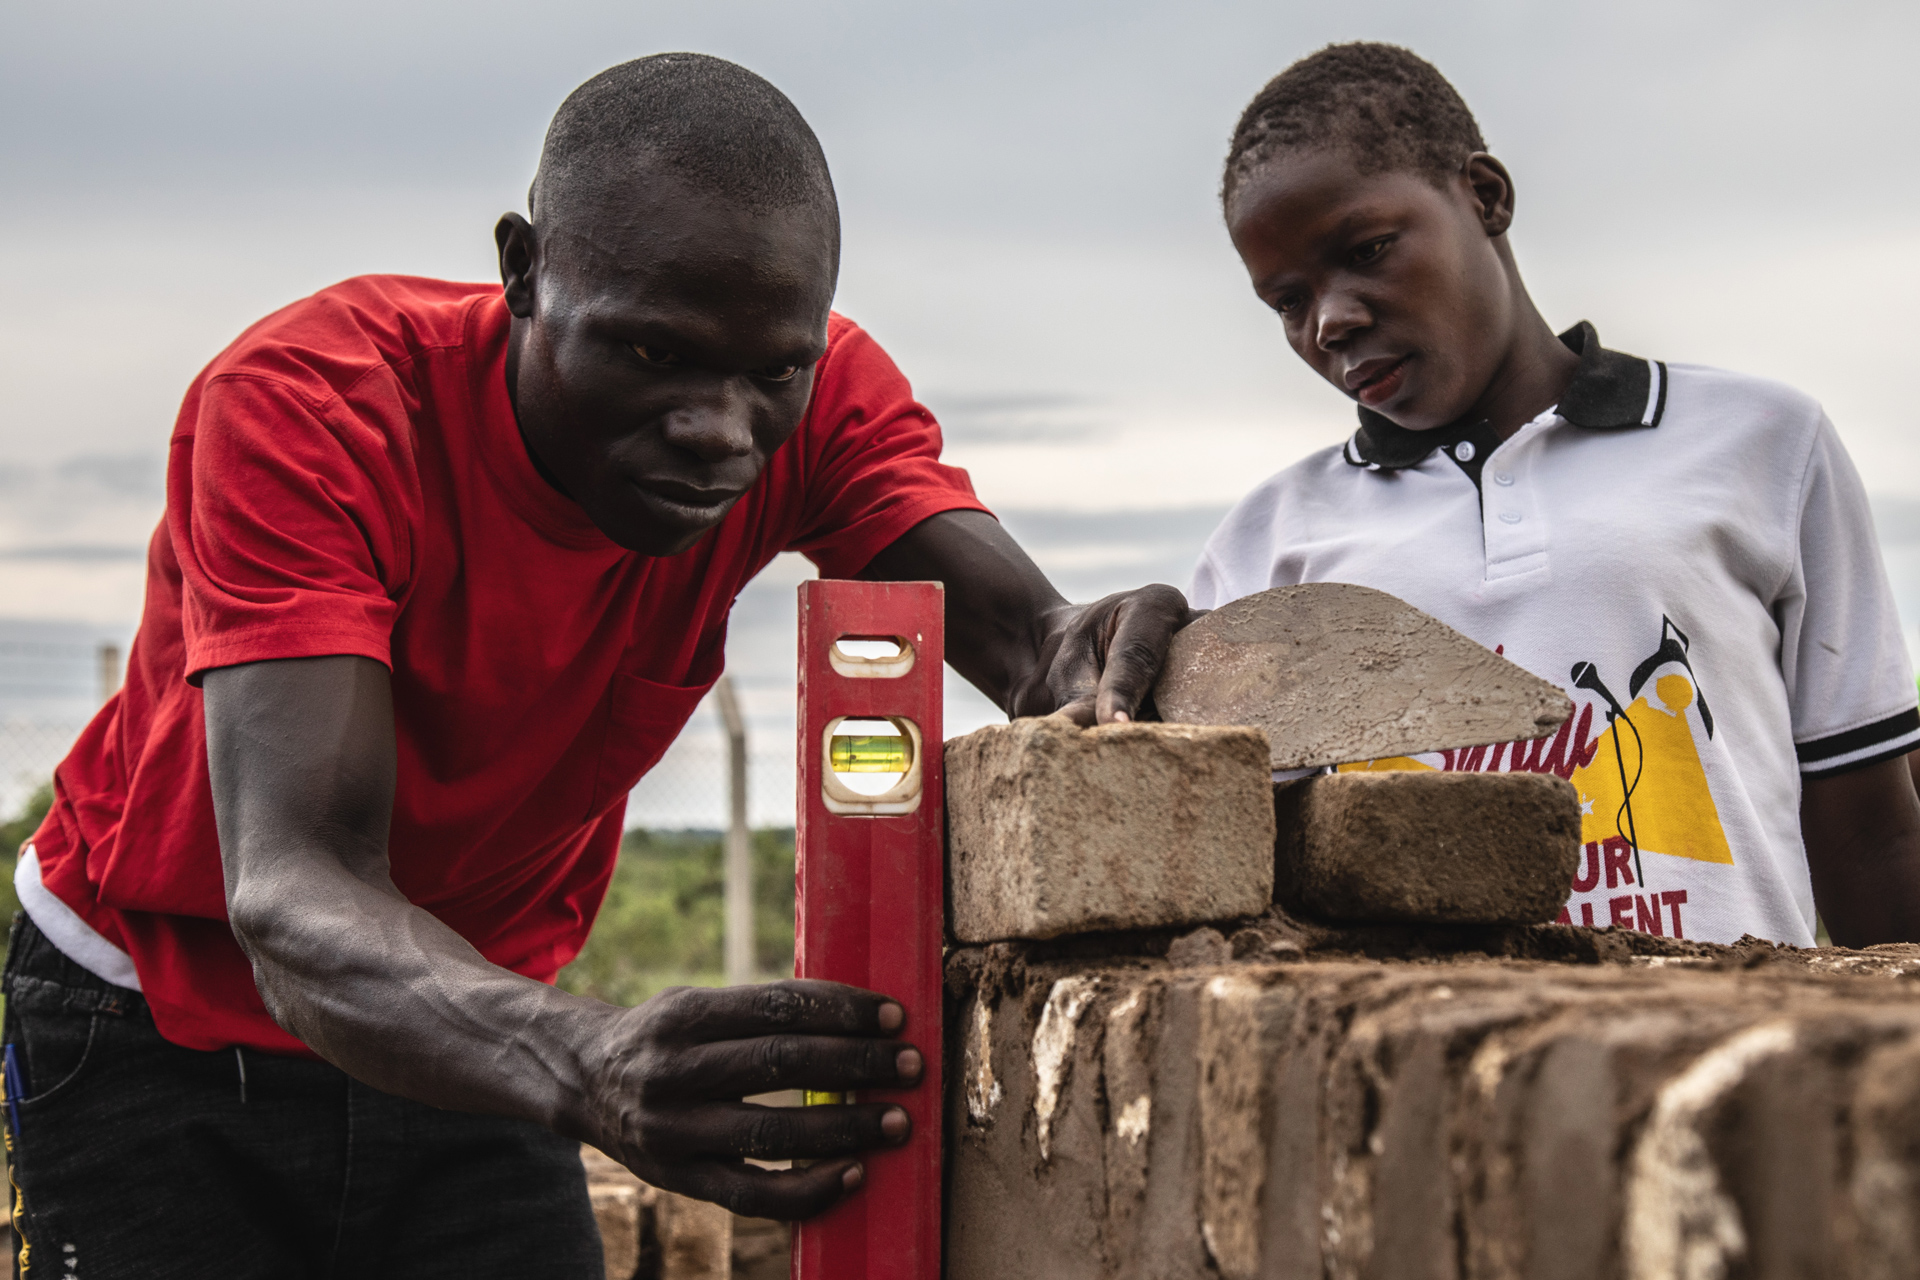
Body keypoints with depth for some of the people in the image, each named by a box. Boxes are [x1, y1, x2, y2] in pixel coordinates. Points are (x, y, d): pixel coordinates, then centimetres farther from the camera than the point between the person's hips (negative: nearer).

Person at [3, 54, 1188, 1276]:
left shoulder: (817, 398, -17)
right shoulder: (307, 402, -31)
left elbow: (1020, 630, -29)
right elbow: (294, 898, -41)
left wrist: (1083, 671, -55)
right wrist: (584, 1066, -60)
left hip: (472, 1022, 3)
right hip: (165, 1028, -3)